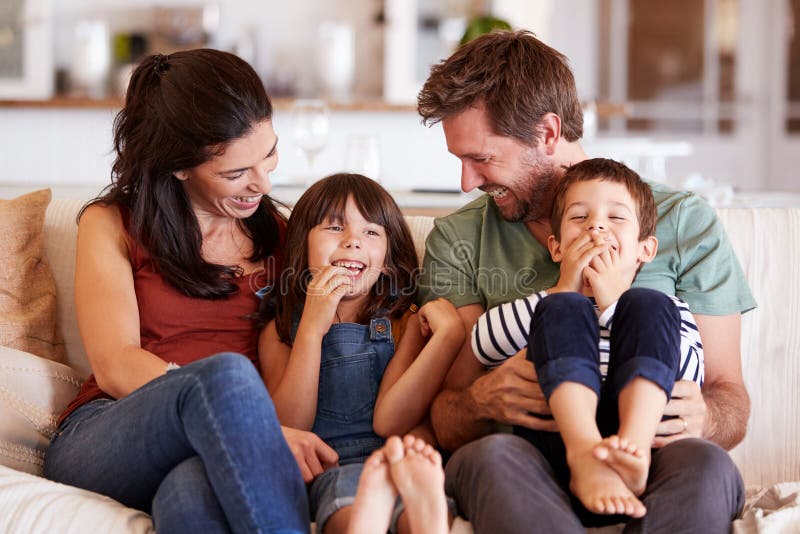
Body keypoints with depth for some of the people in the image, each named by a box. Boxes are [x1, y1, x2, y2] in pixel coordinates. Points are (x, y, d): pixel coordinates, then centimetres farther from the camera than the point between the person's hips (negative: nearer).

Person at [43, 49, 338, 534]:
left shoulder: (278, 235, 19)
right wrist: (265, 429, -19)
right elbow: (115, 367, -6)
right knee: (226, 371, -35)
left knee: (194, 491, -39)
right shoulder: (111, 226, 9)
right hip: (98, 445, -1)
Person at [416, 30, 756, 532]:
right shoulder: (457, 241, 11)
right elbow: (449, 428, 7)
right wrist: (480, 400, -18)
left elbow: (730, 397, 8)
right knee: (491, 456, -35)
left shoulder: (683, 222, 8)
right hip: (525, 473, 1)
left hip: (643, 472, 0)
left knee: (704, 467, -36)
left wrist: (701, 419, -18)